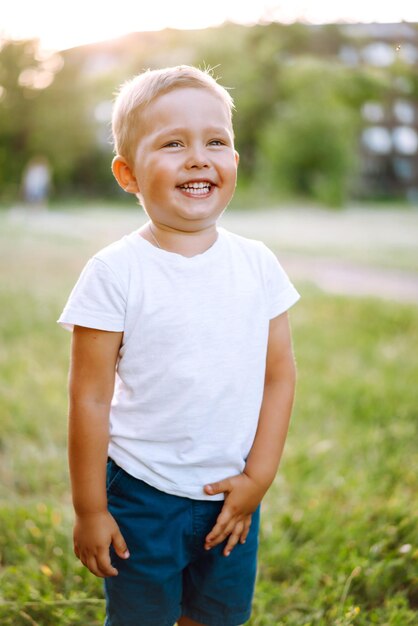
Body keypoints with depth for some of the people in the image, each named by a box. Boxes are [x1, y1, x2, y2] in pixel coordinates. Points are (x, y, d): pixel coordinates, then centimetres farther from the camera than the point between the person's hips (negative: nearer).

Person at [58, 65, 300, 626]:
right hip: (143, 495, -3)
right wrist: (89, 508, -7)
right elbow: (90, 398, -10)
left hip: (232, 496, 3)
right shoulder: (115, 273, -13)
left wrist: (258, 478, -3)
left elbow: (279, 377, 2)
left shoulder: (258, 264, -3)